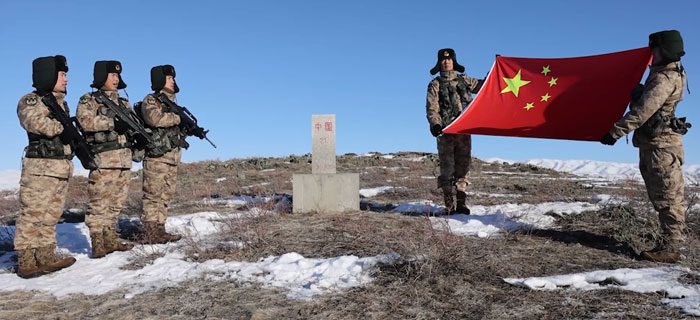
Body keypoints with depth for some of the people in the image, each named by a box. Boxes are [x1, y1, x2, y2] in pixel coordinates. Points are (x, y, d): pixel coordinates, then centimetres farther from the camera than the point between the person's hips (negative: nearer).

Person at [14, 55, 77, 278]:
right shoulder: (29, 102, -7)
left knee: (51, 216, 11)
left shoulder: (60, 102, 17)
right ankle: (26, 263, 4)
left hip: (62, 167, 8)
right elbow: (45, 126, -23)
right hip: (40, 168, -8)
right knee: (32, 215, -3)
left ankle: (46, 258, 19)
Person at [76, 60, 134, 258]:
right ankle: (97, 243, -1)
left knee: (116, 202, 10)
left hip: (124, 158, 6)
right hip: (102, 158, -6)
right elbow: (85, 121, -15)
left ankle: (111, 239, 18)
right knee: (99, 201, -5)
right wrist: (112, 122, -22)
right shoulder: (88, 100, 2)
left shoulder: (123, 102, 21)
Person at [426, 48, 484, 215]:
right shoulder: (435, 84, 4)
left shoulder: (464, 80, 14)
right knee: (447, 169, -4)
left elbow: (483, 85, 25)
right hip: (445, 132, -3)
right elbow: (431, 108, -5)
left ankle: (461, 204, 11)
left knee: (463, 167, 5)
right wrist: (435, 125, -22)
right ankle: (449, 205, 0)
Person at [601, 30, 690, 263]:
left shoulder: (664, 79, -18)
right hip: (652, 143, 11)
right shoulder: (671, 71, 15)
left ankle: (670, 249, 0)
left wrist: (615, 132, -26)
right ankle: (669, 243, 22)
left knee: (667, 197, -6)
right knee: (661, 196, 14)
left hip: (661, 145, -11)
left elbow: (642, 111, -26)